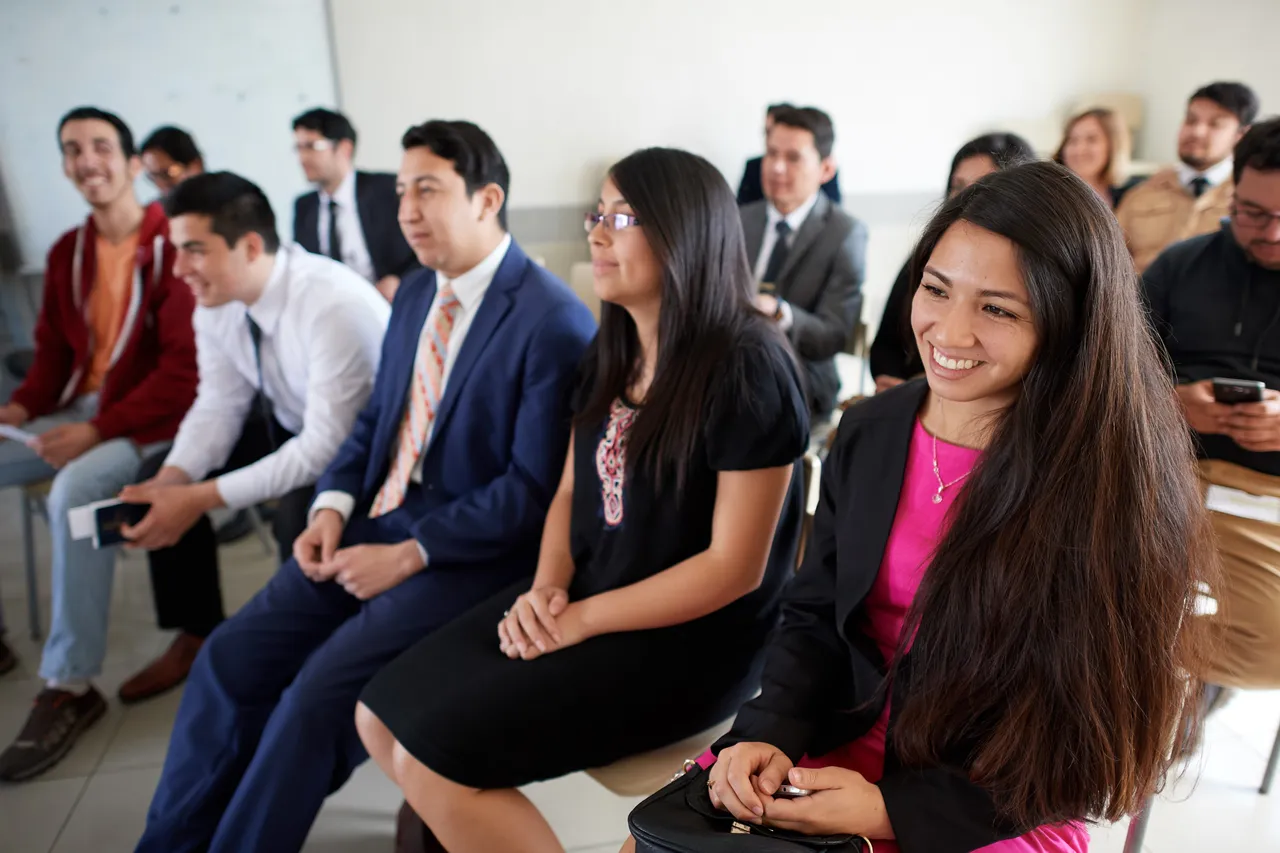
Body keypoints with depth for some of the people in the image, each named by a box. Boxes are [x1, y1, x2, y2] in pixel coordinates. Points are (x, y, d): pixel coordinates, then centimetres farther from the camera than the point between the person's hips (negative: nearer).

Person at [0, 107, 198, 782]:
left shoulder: (174, 246, -11)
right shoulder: (66, 252, 11)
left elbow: (185, 367, -18)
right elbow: (55, 351, 14)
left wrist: (100, 429, -23)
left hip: (151, 416, -8)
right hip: (79, 407, 8)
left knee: (75, 491, -33)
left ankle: (70, 687, -20)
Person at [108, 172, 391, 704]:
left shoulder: (333, 305, -33)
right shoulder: (215, 301, -8)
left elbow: (327, 447, -33)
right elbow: (219, 405, 1)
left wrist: (203, 498, -33)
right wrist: (173, 479, -18)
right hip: (288, 423, 8)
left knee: (300, 513, -34)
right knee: (157, 477, 2)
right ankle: (197, 637, 19)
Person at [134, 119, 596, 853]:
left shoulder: (554, 320, -16)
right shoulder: (415, 295, 10)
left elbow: (535, 487, -18)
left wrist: (408, 555, -17)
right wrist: (335, 505, 0)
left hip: (470, 553, -7)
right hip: (379, 520, 8)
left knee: (319, 693, -18)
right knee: (230, 658, 0)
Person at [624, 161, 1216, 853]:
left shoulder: (1114, 484, -17)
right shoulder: (868, 432, -2)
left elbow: (1095, 744, -11)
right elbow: (814, 618, 4)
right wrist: (768, 735, -13)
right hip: (843, 751, 4)